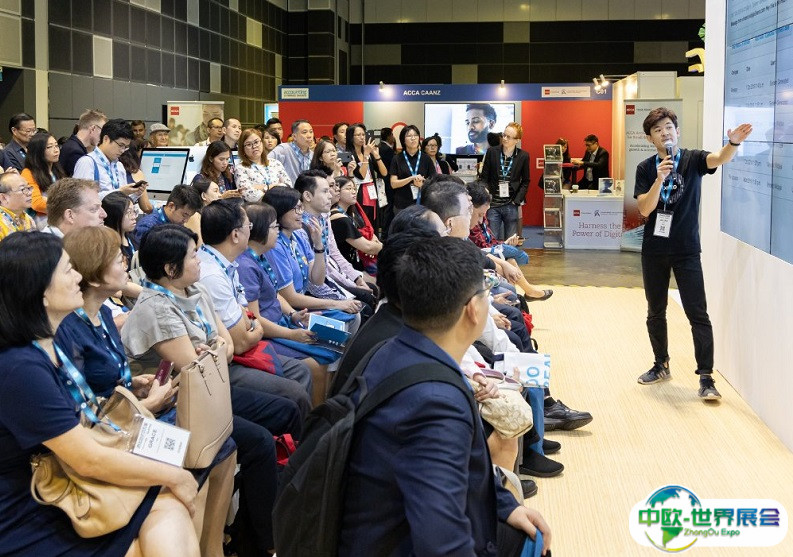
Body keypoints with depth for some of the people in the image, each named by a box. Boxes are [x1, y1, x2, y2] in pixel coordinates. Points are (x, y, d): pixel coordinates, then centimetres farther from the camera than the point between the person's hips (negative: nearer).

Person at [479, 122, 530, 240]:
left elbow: (525, 181, 8)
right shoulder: (492, 152, 1)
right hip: (492, 205, 0)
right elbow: (484, 177, 5)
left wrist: (517, 201, -2)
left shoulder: (523, 156, 1)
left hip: (511, 206, 0)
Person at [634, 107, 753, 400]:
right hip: (654, 251, 3)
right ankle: (661, 365, 32)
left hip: (686, 250, -3)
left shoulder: (692, 159, -4)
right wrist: (660, 179, -23)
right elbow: (644, 209, -9)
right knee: (655, 312, 15)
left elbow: (719, 159, -26)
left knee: (698, 314, -7)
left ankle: (706, 377, -5)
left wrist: (733, 143, -47)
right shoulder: (646, 168, 1)